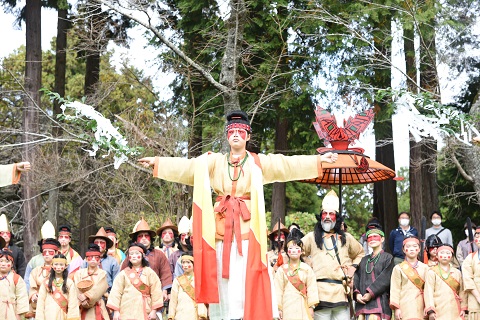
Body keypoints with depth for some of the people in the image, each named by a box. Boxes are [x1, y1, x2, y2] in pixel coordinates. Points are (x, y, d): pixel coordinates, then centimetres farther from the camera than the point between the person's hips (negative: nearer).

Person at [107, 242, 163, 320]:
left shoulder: (149, 272, 7)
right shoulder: (123, 274, 8)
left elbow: (156, 292, 3)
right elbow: (116, 292, 4)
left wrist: (154, 311, -3)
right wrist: (116, 311, -4)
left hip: (144, 312, 0)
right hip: (126, 313, 0)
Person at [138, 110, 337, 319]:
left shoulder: (259, 162, 8)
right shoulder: (213, 162, 12)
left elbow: (289, 164, 0)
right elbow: (185, 167, 6)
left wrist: (319, 160, -9)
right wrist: (157, 162, -2)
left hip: (248, 227, -2)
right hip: (222, 226, 2)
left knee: (248, 276, -6)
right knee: (224, 276, 1)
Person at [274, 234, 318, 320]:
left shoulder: (307, 269, 7)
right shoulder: (282, 270, 7)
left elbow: (311, 288, 4)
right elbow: (278, 289, 4)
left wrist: (311, 306, -3)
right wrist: (279, 308, -2)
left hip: (303, 306, 0)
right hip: (288, 306, 0)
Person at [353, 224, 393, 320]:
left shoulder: (387, 258, 8)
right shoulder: (364, 260, 24)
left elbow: (385, 279, -5)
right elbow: (357, 277, 13)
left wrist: (371, 293, -13)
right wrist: (357, 293, -5)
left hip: (378, 300, -5)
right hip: (362, 301, 5)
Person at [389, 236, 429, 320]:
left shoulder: (425, 268, 11)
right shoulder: (398, 268, 6)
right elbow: (395, 289, 2)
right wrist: (396, 308, -6)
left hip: (420, 306, 2)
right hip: (405, 306, -2)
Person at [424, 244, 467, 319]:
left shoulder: (457, 272, 16)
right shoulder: (432, 272, 3)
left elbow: (461, 291, 17)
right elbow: (428, 291, -4)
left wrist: (463, 308, 8)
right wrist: (430, 310, -14)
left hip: (454, 311, 4)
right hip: (439, 311, -3)